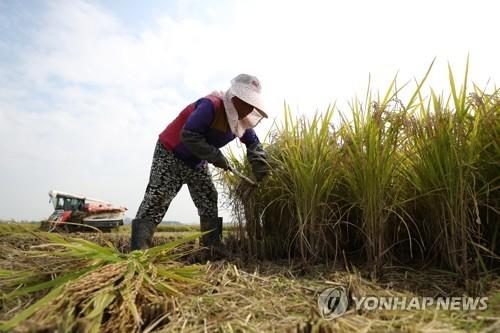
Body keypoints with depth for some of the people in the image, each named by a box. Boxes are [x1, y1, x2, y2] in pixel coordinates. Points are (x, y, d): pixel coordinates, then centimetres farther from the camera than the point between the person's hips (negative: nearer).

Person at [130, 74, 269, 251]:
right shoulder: (212, 105, -29)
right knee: (156, 201, -14)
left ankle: (213, 249, 12)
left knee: (211, 204, 4)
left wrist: (259, 164, -13)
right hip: (170, 154, -8)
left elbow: (253, 143, 6)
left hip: (197, 162, 8)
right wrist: (217, 157, -29)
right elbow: (189, 135, -34)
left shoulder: (239, 119, -4)